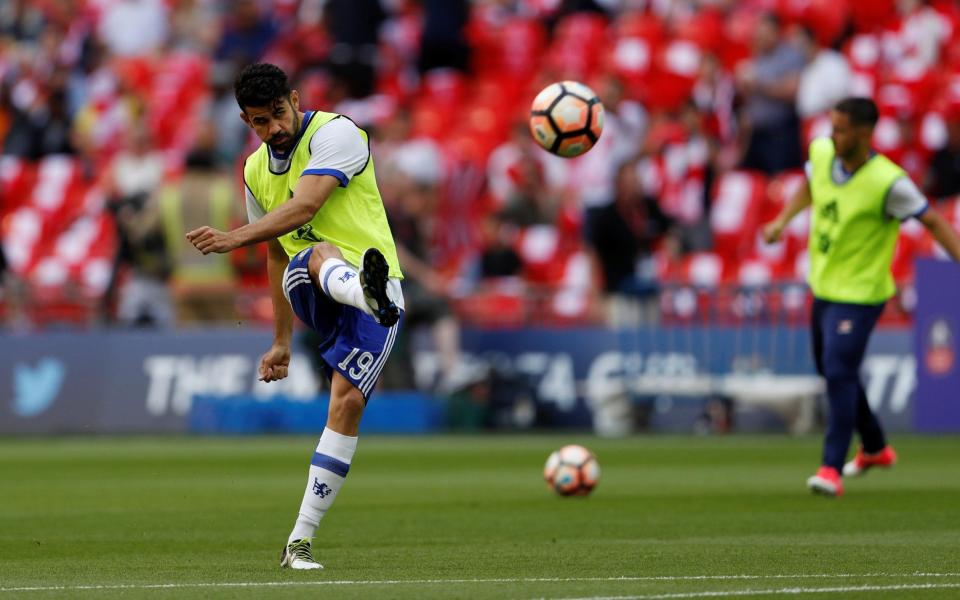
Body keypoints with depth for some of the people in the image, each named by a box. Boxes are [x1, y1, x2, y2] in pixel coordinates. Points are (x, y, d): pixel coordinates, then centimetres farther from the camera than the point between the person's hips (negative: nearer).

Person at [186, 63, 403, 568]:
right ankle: (369, 293, -74)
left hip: (378, 280, -3)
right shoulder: (256, 171, 17)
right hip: (312, 294, 3)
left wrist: (235, 239, -28)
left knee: (347, 399, -17)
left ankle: (300, 541, -11)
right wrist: (282, 342, 31)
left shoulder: (335, 133, -5)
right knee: (320, 255, -34)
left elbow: (303, 208, -19)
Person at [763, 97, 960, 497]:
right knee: (831, 371, 19)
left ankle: (832, 467, -13)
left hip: (859, 295, -8)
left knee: (839, 374, -18)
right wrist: (782, 221, 6)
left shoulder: (888, 182, -24)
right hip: (823, 287, 8)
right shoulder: (821, 153, -5)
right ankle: (875, 449, 39)